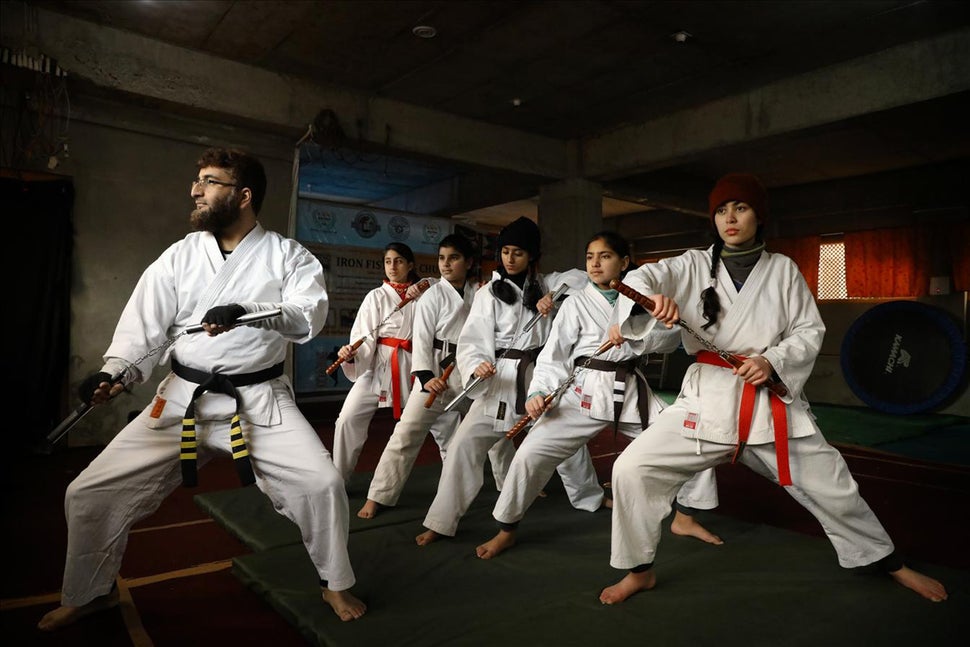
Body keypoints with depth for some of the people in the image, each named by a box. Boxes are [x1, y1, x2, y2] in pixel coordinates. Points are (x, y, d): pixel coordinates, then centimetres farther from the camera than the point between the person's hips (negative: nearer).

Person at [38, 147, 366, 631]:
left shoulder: (287, 256, -4)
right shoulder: (179, 256, 1)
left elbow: (310, 314, -19)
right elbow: (145, 324, -2)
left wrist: (248, 312, -34)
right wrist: (116, 372, -20)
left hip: (260, 400, -2)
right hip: (183, 399, 3)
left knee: (321, 483, -15)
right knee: (89, 493, 4)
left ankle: (335, 584, 14)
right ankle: (89, 593, 34)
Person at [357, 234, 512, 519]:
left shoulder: (479, 292, 4)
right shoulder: (433, 295, -8)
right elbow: (421, 339, -13)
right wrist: (426, 377, -26)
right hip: (438, 373, -4)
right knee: (407, 433, -9)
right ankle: (378, 496, 2)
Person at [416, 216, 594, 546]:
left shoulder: (545, 284, 8)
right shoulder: (488, 293, -1)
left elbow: (583, 280, 2)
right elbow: (472, 340, -8)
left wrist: (555, 296, -14)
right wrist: (477, 366, -29)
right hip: (501, 379, -2)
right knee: (464, 443, -11)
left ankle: (590, 497, 42)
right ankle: (440, 521, 1)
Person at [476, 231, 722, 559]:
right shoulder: (576, 304, -1)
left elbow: (672, 337, -1)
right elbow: (554, 356, -5)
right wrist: (538, 392, -21)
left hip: (631, 390, 4)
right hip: (585, 392, -3)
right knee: (531, 454, -14)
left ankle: (684, 518, 25)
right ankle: (506, 531, 8)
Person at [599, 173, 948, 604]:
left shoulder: (782, 269, 3)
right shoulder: (693, 265, 1)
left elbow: (809, 332, 4)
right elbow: (640, 278, -15)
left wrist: (772, 362, -15)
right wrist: (652, 297, -39)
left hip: (772, 401, 1)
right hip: (707, 398, 0)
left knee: (832, 486, 11)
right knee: (631, 469, -13)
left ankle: (890, 564, 42)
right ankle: (640, 571, 9)